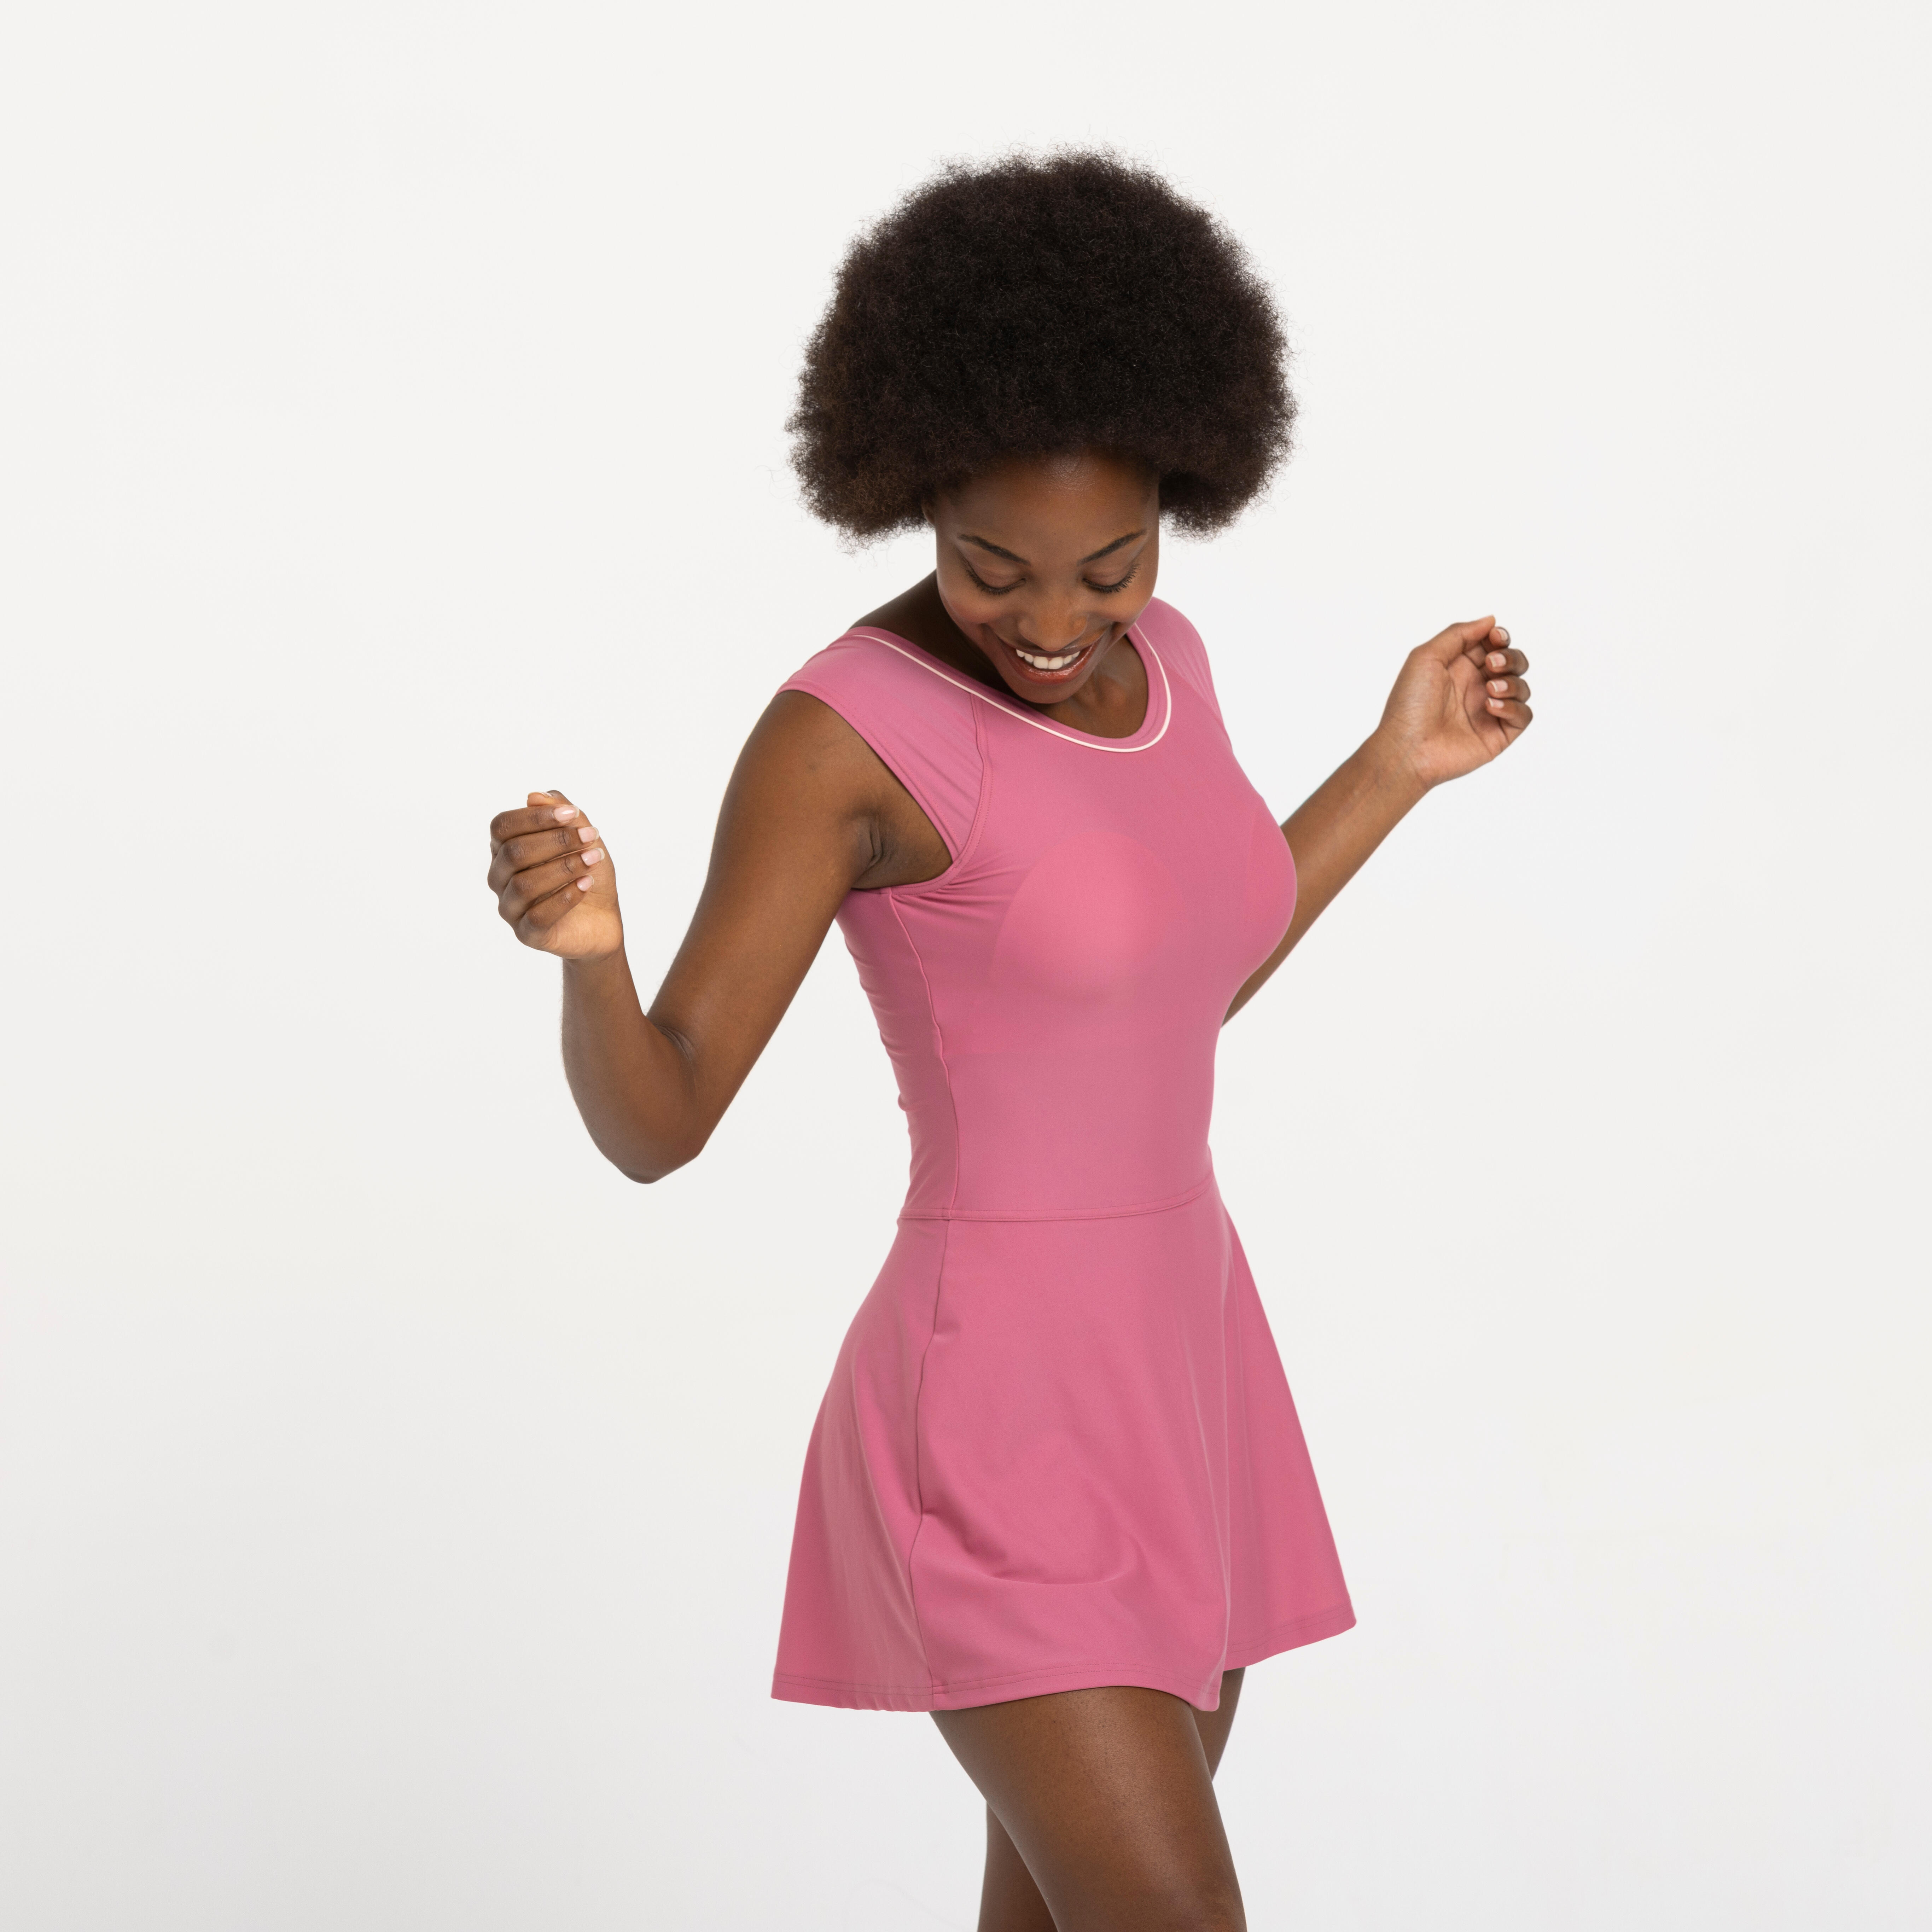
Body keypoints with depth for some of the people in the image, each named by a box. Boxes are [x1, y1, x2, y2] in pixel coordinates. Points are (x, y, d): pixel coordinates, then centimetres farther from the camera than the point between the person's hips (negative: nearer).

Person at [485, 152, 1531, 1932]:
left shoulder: (1151, 661, 5)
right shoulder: (841, 728, -17)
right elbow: (653, 1125, -18)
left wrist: (1399, 768, 16)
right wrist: (584, 945, -39)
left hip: (1169, 1382, 8)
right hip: (1002, 1439, -8)